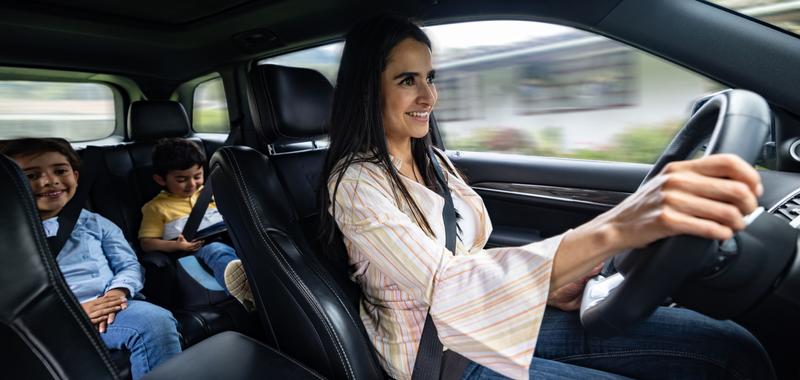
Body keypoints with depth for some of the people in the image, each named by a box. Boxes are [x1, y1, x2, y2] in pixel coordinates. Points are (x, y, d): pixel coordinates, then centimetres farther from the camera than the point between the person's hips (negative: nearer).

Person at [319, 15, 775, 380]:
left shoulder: (433, 162, 8)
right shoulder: (355, 183, -17)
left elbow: (472, 263, 11)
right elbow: (444, 287, -33)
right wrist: (612, 229, -44)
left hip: (493, 321, 7)